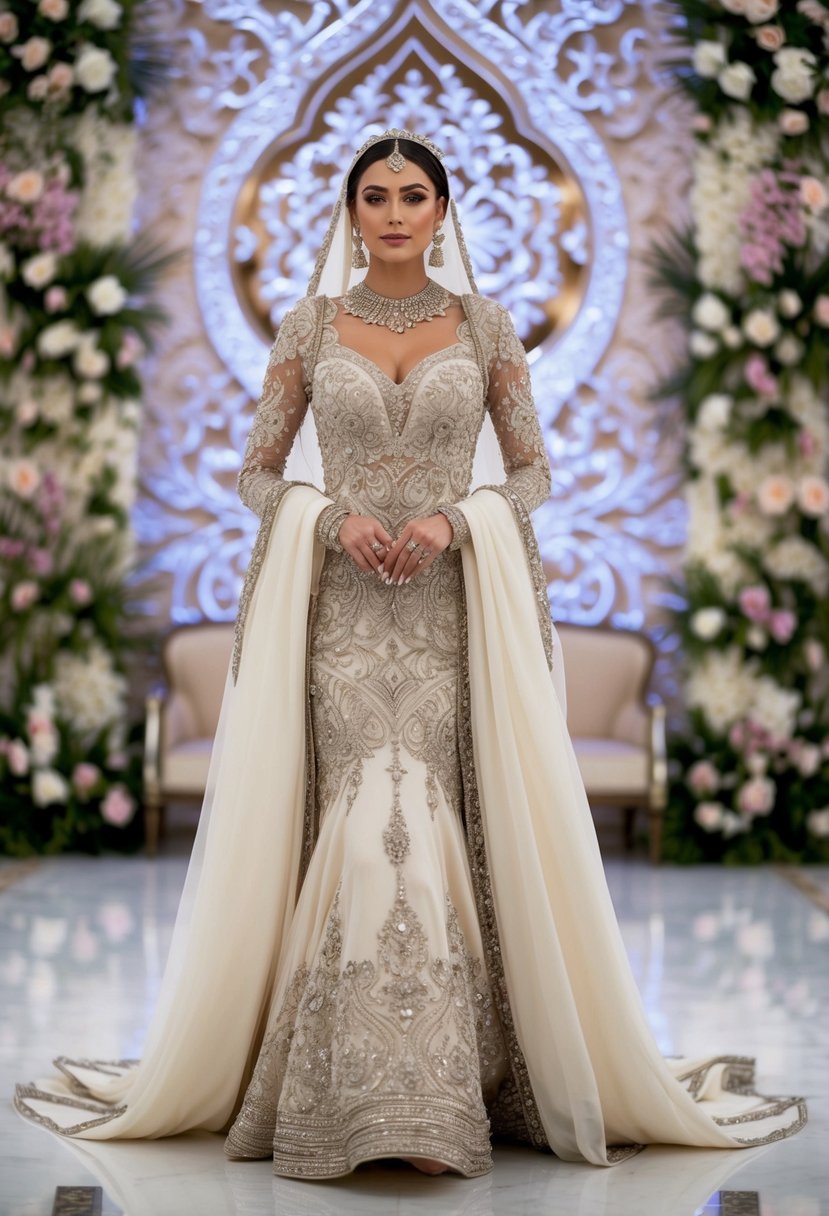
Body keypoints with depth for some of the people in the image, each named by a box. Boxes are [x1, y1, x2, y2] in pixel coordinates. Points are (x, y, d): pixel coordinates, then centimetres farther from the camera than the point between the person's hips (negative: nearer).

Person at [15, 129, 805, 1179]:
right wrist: (336, 517, -10)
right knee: (361, 817, -9)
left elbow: (530, 470, 8)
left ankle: (431, 1095, -1)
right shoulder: (309, 325, 8)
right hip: (340, 606, 0)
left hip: (455, 604, 0)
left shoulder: (484, 324, 7)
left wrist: (450, 520, -10)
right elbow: (259, 472, 8)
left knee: (434, 818, -7)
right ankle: (353, 1091, -4)